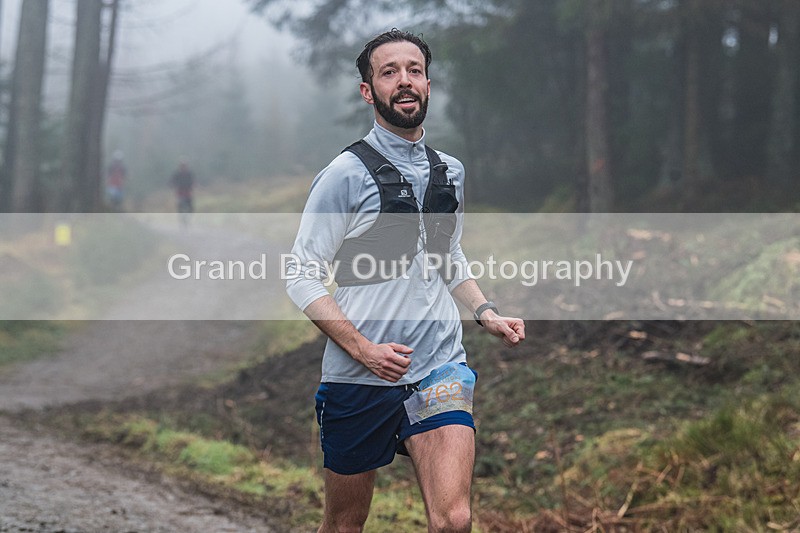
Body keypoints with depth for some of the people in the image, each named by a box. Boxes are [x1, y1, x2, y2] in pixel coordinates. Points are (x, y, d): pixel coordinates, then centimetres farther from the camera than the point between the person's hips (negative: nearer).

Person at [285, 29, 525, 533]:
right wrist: (363, 349, -17)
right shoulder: (346, 173, -7)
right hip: (359, 377, -3)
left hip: (440, 365, 3)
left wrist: (487, 313, 11)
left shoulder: (451, 171, 11)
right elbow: (302, 277, -8)